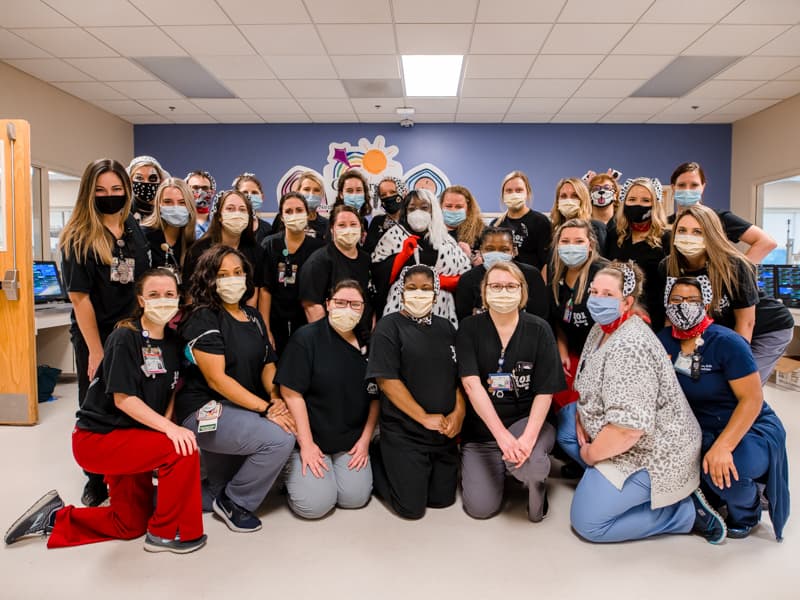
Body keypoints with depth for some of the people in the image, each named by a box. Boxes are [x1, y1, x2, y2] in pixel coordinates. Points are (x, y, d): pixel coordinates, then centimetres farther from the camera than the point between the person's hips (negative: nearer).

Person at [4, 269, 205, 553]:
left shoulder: (172, 340, 1)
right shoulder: (125, 338, -20)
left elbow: (172, 390, 7)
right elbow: (123, 398, -24)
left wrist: (164, 428, -10)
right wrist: (169, 428, -31)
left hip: (130, 438, 8)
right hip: (98, 438, -8)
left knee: (130, 525, 18)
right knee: (184, 449, -27)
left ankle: (55, 518, 32)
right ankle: (166, 533, -7)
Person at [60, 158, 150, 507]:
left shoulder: (136, 231, 4)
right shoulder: (78, 237, -10)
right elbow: (80, 296, -13)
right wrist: (95, 350, -14)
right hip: (95, 336, -4)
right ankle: (97, 479, 28)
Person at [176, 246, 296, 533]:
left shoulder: (253, 316, 12)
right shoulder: (203, 319, -11)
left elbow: (267, 364, 10)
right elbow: (216, 378, -18)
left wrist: (276, 399, -11)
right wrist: (266, 409, -22)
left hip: (243, 409, 9)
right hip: (205, 410, -8)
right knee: (280, 439, -25)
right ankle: (233, 502, 1)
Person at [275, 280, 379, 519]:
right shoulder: (306, 338, -11)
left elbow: (376, 397, 7)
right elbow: (291, 393, -13)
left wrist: (365, 439, 2)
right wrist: (306, 445, -14)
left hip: (351, 442, 4)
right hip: (311, 438, -3)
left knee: (356, 498, -8)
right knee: (315, 504, -13)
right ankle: (294, 467, 17)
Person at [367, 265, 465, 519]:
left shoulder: (445, 328, 9)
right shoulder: (389, 326, -9)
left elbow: (460, 375, 10)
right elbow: (387, 380, -16)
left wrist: (458, 412, -7)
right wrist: (424, 418, -16)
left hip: (444, 431, 6)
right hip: (404, 434, -5)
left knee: (442, 499, 13)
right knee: (411, 507, 0)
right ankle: (378, 459, 24)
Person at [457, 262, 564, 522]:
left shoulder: (539, 330, -5)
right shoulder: (470, 329, -6)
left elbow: (545, 391, -9)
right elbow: (472, 385, -17)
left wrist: (529, 437, -24)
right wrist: (502, 435, -27)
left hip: (527, 420, -1)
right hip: (482, 428, 1)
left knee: (527, 465, -33)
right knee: (480, 507, -8)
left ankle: (536, 480, 6)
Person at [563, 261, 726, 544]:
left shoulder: (628, 347, -28)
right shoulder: (601, 329, 3)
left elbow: (628, 427, -32)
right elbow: (590, 383, 16)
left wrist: (590, 454, -16)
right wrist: (582, 415, -2)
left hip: (653, 454, -10)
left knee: (586, 522, -7)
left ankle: (687, 511, 1)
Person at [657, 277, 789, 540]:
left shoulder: (727, 343, -18)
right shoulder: (665, 341, -3)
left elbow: (752, 399, -22)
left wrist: (722, 447, -31)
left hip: (750, 429, -4)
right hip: (702, 431, 5)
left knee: (724, 470, -35)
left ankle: (747, 511, 4)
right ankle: (709, 496, 11)